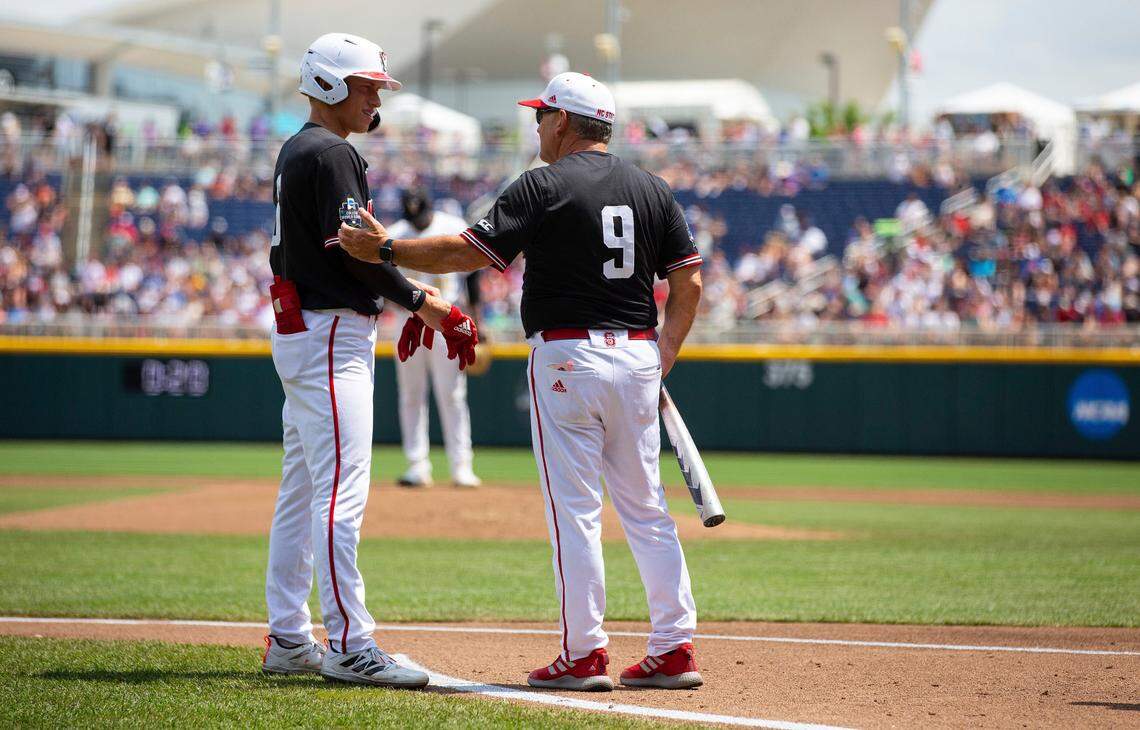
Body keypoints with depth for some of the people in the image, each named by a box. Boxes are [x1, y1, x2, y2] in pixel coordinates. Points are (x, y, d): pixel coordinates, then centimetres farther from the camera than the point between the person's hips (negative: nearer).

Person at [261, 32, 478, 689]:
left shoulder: (297, 152, 19)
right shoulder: (333, 154, -13)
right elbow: (351, 250, -20)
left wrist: (411, 298, 12)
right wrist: (420, 301, -12)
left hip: (300, 333, 11)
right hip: (331, 337, -11)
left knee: (302, 492, 12)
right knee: (342, 493, -13)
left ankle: (288, 640, 16)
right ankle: (349, 646, -16)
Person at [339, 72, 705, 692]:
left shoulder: (544, 187, -7)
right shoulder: (652, 190, 10)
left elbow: (471, 251, -13)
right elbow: (689, 280, 7)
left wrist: (386, 250, -8)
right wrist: (663, 359, 12)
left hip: (566, 356, -5)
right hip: (637, 356, 5)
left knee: (573, 511, -2)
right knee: (646, 510, 10)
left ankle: (584, 654, -2)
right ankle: (674, 649, 8)